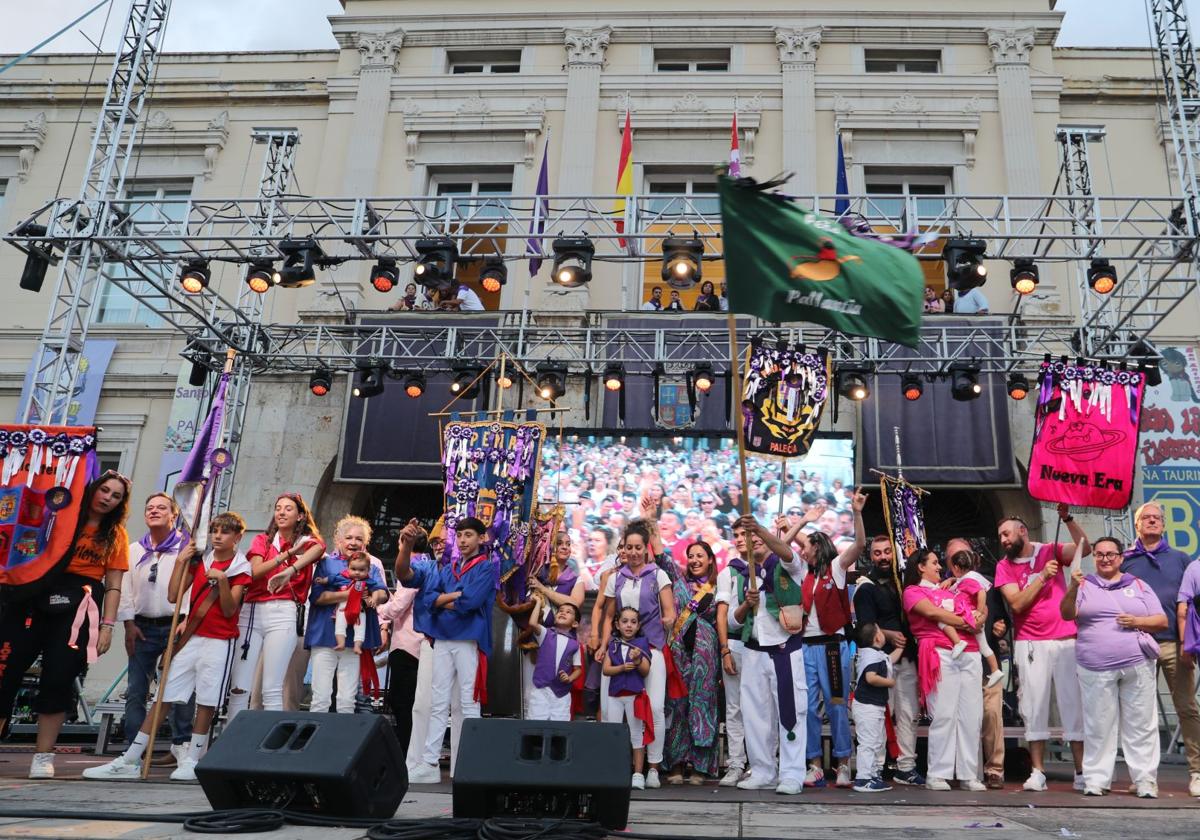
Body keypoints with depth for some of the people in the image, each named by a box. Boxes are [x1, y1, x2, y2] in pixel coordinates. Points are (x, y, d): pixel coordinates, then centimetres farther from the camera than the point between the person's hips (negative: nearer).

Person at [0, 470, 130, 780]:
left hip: (79, 608, 0)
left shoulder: (116, 535, 12)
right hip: (35, 597, 0)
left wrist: (107, 625, 0)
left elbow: (113, 587, 8)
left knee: (58, 679, -2)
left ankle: (43, 756, 8)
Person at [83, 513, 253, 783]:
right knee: (165, 697, 3)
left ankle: (191, 761, 11)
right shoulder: (199, 560, 11)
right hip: (190, 638, 4)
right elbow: (173, 596, 4)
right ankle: (129, 761, 6)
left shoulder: (240, 568, -1)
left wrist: (222, 580, -23)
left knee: (206, 702, -1)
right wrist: (180, 562, -4)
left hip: (219, 641, -4)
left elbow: (229, 610, -9)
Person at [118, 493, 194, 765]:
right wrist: (129, 623, 1)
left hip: (175, 625, -4)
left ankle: (181, 745, 5)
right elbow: (125, 588, 10)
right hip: (142, 627, 4)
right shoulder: (134, 550, 13)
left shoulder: (185, 547, 0)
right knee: (136, 690, 4)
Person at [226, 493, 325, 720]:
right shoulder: (262, 540, 17)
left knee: (272, 690, -7)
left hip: (284, 614, -2)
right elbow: (255, 572, -1)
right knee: (238, 688, -2)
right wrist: (288, 553, -9)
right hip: (251, 612, 2)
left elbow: (318, 548, -17)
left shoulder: (307, 542, 10)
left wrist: (290, 570, -34)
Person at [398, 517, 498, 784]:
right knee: (438, 704, 7)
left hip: (469, 640, -5)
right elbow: (405, 575, 3)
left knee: (469, 704, 0)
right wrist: (407, 544, -14)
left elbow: (467, 603, -15)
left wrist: (439, 599, 1)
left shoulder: (487, 568, -1)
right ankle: (430, 764, 10)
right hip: (442, 640, 5)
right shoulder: (447, 568, 14)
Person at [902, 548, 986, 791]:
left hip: (969, 654, 6)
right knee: (944, 714, -11)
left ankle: (968, 774, 3)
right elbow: (932, 612, -7)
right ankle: (938, 774, -6)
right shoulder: (913, 591, 10)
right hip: (939, 654, -6)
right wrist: (965, 623, -3)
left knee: (972, 715, -1)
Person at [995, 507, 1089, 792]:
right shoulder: (1004, 566, 4)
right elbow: (1017, 603, -7)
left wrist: (1067, 518, -21)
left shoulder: (1051, 551, 5)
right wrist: (1042, 577, -12)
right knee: (1035, 707, 1)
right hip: (1031, 644, 0)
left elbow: (1084, 549, -12)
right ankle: (1037, 772, 5)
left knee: (1074, 705, 3)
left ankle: (1081, 772, 9)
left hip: (1067, 640, 0)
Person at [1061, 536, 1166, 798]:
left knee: (1141, 725, 2)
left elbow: (1162, 621, 11)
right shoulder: (1084, 586, 10)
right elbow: (1067, 614, -4)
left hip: (1138, 666, 1)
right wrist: (1073, 587, -20)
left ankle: (1145, 780, 9)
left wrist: (1137, 622, -8)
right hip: (1096, 668, -1)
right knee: (1098, 726, 1)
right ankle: (1096, 779, 6)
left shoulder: (1139, 585, 13)